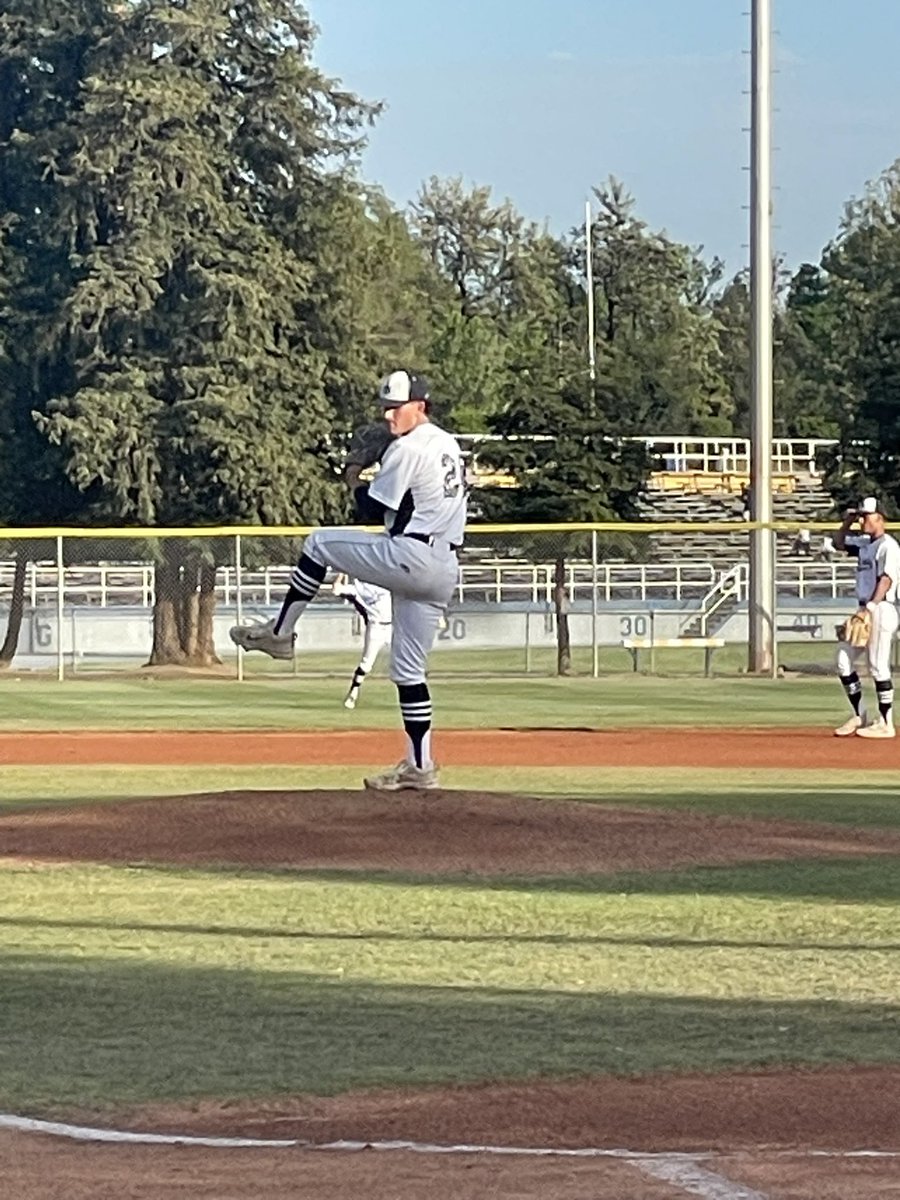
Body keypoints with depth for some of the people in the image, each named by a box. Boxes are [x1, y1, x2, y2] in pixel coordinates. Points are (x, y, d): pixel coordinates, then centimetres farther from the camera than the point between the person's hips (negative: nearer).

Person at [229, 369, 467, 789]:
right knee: (409, 670, 12)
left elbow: (372, 511, -7)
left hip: (409, 557, -9)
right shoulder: (450, 445, 19)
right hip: (444, 572, 9)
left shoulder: (407, 449, -9)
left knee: (319, 543, 8)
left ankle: (279, 633, 11)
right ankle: (420, 766, 9)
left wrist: (354, 483, 12)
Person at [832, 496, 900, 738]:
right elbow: (839, 543, 32)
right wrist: (847, 524, 14)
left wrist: (871, 607, -27)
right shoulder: (864, 543, 16)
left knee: (878, 666, -8)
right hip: (864, 610, 10)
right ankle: (858, 716, 16)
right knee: (844, 660, 9)